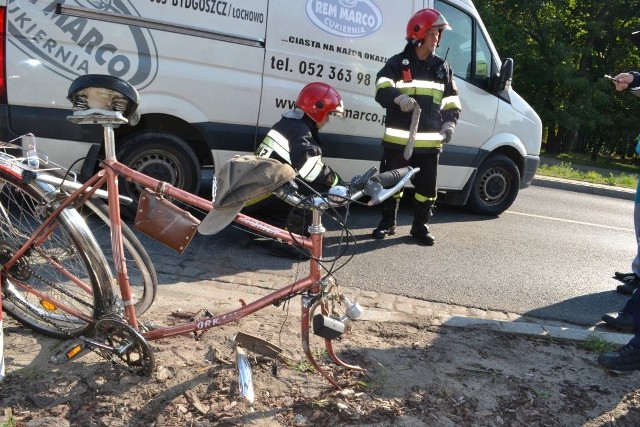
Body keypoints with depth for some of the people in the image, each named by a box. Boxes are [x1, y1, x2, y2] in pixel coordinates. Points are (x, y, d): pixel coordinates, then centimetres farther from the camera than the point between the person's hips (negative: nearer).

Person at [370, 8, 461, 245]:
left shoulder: (442, 67, 14)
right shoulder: (398, 62, 1)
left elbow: (451, 100, 18)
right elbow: (382, 87, -15)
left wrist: (449, 123, 1)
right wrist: (399, 97, -35)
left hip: (429, 142, 3)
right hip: (397, 140, -3)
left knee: (427, 186, 6)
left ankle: (420, 226, 21)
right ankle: (387, 223, 23)